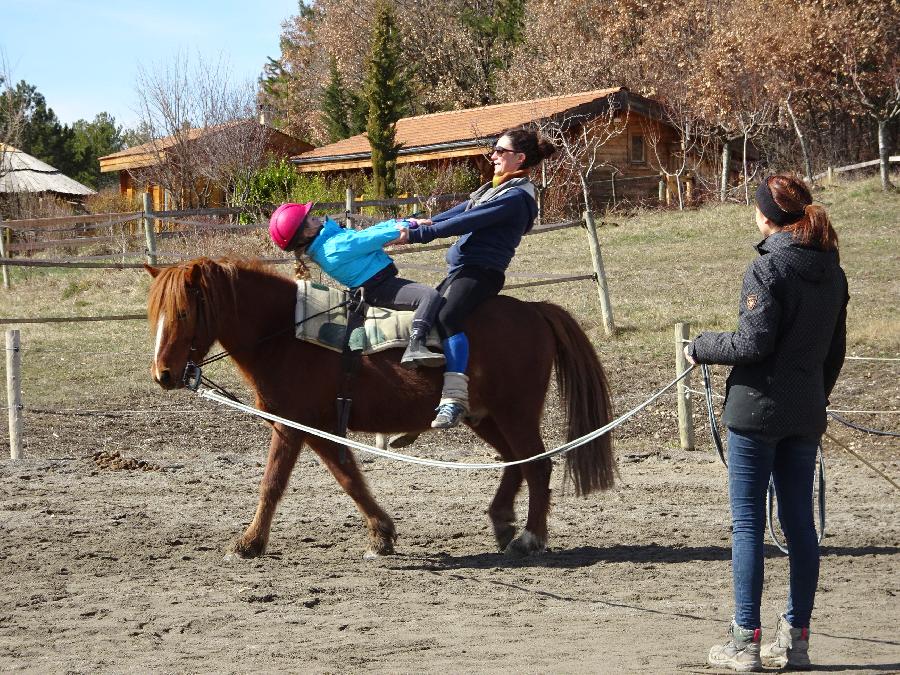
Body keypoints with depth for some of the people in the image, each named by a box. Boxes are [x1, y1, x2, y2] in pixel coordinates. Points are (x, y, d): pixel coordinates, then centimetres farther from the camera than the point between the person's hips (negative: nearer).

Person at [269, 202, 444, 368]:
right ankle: (415, 347, -39)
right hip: (379, 290, -11)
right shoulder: (335, 247, -20)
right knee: (430, 296, -28)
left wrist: (401, 224, 7)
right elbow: (369, 239, -11)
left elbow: (365, 233, 10)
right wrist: (396, 231, 6)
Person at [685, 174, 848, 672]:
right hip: (806, 415, 7)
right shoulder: (832, 272, 10)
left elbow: (753, 343, -17)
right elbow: (835, 350, 15)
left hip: (758, 410, -7)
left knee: (747, 522, -1)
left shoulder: (768, 267, -13)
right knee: (800, 522, 9)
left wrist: (700, 348, -3)